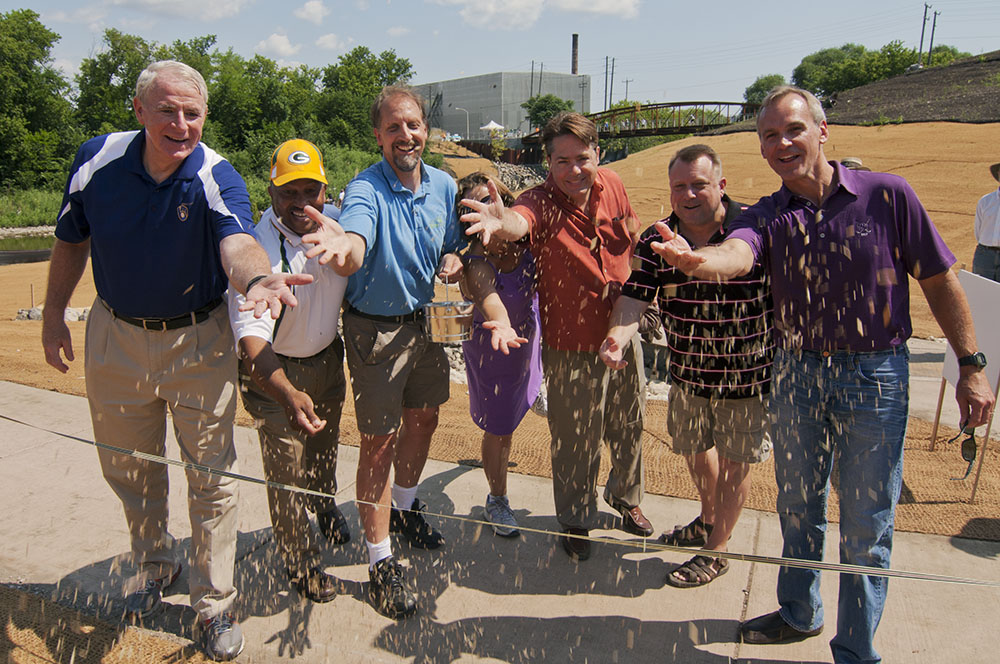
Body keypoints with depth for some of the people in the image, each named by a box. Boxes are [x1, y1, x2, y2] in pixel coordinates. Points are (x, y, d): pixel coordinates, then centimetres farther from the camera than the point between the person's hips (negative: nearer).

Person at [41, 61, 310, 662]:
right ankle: (155, 565, 48)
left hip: (197, 342, -3)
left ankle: (215, 605, 25)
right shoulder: (98, 160, -10)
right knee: (129, 466, 20)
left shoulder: (218, 178, -20)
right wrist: (55, 313, 9)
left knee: (212, 474, 5)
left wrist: (257, 277, -63)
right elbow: (71, 240, 5)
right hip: (115, 336, 3)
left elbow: (238, 243, -41)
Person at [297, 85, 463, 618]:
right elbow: (355, 247, -43)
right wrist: (343, 246, -68)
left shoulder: (444, 186, -1)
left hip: (426, 321, 7)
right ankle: (380, 561, 14)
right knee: (379, 441, -1)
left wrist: (452, 261, -11)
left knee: (423, 418, 20)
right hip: (376, 330, -6)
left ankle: (405, 506, 47)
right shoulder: (365, 190, -22)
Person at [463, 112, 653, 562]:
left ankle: (625, 495, 52)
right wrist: (500, 222, -70)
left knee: (629, 426, 23)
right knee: (576, 443, 11)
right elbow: (519, 220, -48)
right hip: (572, 347, -5)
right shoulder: (542, 202, -22)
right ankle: (576, 521, 39)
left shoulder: (612, 186, -6)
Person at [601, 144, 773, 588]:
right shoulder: (655, 240, -7)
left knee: (734, 463, 10)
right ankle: (708, 521, 53)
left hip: (749, 373, -4)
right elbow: (633, 297, -16)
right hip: (688, 373, 4)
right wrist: (617, 337, -37)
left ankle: (716, 551, 32)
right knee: (694, 450, 23)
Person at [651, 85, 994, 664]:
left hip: (875, 377, -3)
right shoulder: (768, 216, -4)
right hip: (797, 373, 3)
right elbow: (736, 254, -28)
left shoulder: (887, 195, -9)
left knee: (867, 528, 7)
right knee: (797, 506, 19)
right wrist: (695, 260, -51)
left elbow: (939, 281, -3)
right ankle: (799, 614, 44)